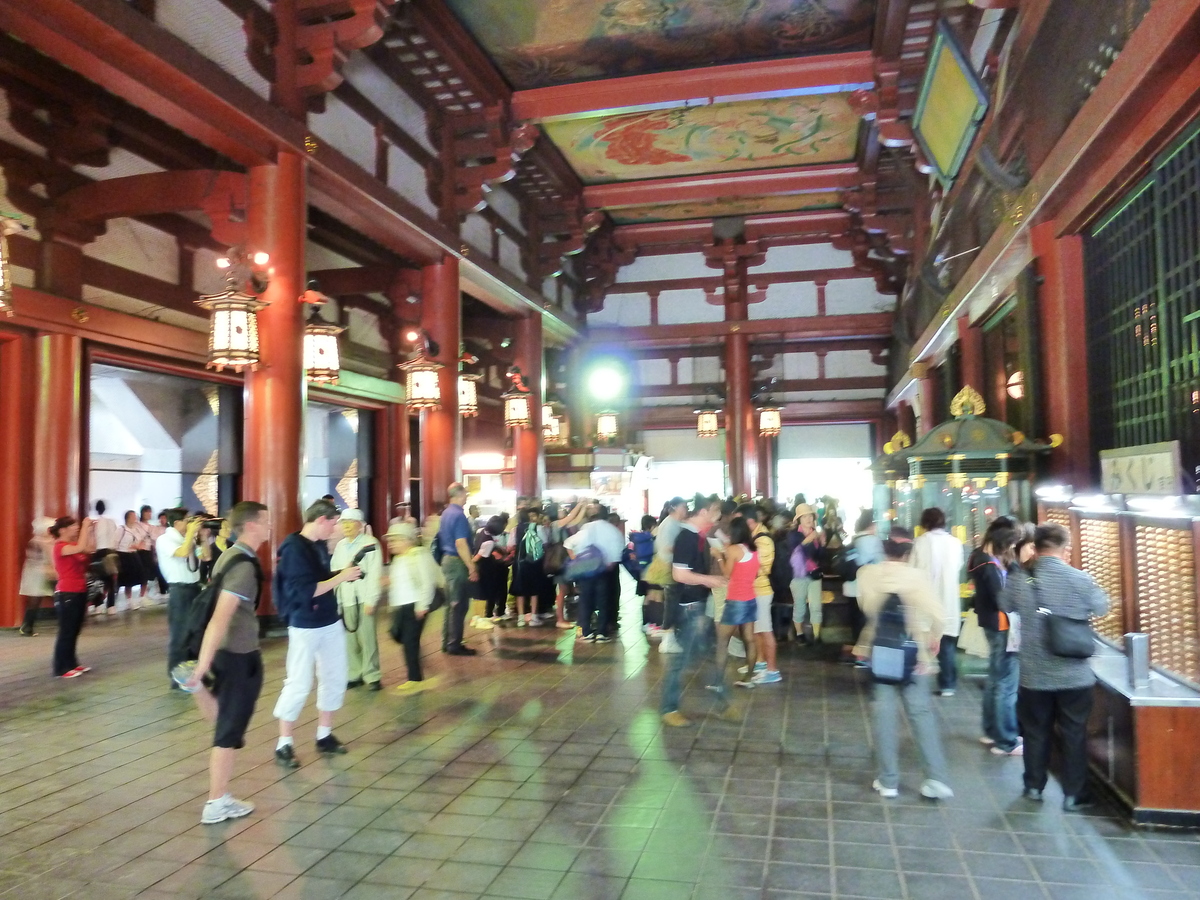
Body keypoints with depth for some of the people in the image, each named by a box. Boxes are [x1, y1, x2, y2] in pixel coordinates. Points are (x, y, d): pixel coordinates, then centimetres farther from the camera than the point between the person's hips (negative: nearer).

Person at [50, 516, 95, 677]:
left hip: (79, 592, 9)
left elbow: (91, 549, 9)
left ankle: (71, 664, 23)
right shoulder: (59, 547, -15)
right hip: (66, 594, -9)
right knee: (66, 632, -3)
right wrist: (85, 527, -26)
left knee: (74, 631, 14)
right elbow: (80, 548, -32)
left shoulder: (72, 545, 12)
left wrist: (92, 530, 1)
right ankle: (61, 669, 5)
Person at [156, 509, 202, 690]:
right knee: (179, 634, -1)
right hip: (179, 590, -8)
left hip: (194, 587, 8)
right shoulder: (164, 540, -11)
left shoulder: (187, 539, 9)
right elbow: (183, 552, -28)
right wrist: (191, 532, -18)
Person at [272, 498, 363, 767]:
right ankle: (284, 745, 15)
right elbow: (305, 591, -24)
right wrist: (340, 577, -20)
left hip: (331, 623, 8)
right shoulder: (293, 548, -18)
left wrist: (345, 574, -3)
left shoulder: (320, 545, 7)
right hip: (305, 627, -8)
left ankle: (325, 736, 28)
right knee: (298, 685, 0)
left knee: (335, 679, 14)